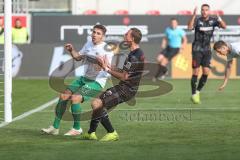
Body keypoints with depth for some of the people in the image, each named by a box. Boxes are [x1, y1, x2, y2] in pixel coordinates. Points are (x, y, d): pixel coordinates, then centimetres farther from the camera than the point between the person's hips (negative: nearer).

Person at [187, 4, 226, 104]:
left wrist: (220, 19, -35)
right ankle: (194, 95, 5)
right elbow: (190, 27, -29)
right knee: (196, 72, -5)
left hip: (207, 50, 3)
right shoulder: (197, 20, -10)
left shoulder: (213, 20, 0)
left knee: (206, 72, -5)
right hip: (197, 49, -3)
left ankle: (198, 91, 16)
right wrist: (194, 16, -41)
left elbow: (224, 26, -14)